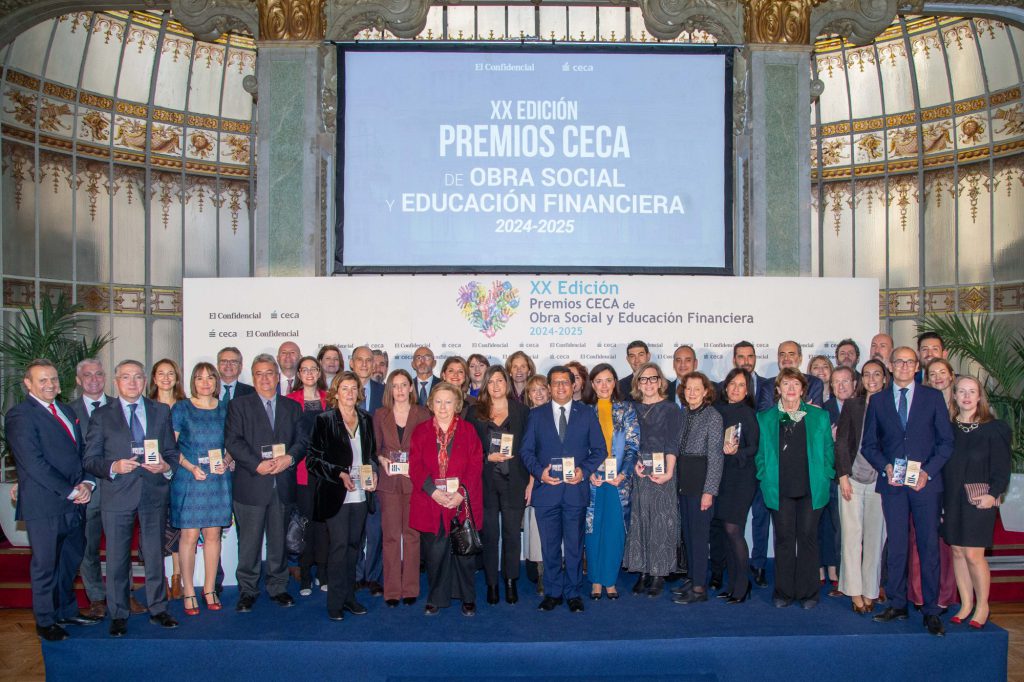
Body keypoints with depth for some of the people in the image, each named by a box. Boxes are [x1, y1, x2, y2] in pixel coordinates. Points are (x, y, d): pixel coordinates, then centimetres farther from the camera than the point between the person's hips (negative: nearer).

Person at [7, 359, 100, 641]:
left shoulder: (66, 411, 15)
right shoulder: (20, 415, -10)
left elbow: (81, 452, 17)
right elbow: (34, 463, -17)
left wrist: (86, 483, -1)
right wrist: (69, 491, -16)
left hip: (74, 503, 7)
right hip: (44, 506, -7)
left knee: (71, 560, 16)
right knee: (46, 566, 6)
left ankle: (67, 611, 32)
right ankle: (45, 622, 20)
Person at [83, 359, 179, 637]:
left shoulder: (161, 411, 10)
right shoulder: (102, 415, 4)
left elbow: (172, 451, 11)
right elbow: (90, 460, 0)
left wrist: (166, 466, -10)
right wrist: (113, 467, -18)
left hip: (154, 493, 2)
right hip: (117, 495, -1)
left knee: (155, 555, 9)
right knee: (117, 557, 6)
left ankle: (158, 609, 21)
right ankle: (118, 615, 19)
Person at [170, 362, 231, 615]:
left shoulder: (225, 409, 10)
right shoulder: (181, 408, 2)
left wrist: (226, 461, -6)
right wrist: (191, 467, -13)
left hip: (218, 479, 2)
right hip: (188, 479, -2)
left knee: (213, 534, 6)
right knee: (189, 535, -2)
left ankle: (210, 589, 16)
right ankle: (189, 592, 9)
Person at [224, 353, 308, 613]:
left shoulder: (292, 407, 14)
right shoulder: (239, 405, 5)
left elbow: (302, 439, 7)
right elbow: (233, 441, -6)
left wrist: (289, 458, -13)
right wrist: (258, 465, -17)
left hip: (283, 484, 3)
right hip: (251, 485, -2)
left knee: (279, 539, 10)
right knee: (249, 541, 2)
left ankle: (278, 587, 22)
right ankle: (247, 590, 15)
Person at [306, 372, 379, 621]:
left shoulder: (366, 419, 10)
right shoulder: (324, 420, -4)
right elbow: (314, 459, -6)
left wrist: (373, 471, -1)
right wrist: (340, 474, -17)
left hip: (360, 494, 5)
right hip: (336, 494, -5)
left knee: (354, 544, 11)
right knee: (339, 545, -4)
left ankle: (349, 596, 22)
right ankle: (335, 602, 5)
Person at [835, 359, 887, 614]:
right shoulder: (851, 404, 6)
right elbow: (841, 442, 3)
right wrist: (843, 477, -3)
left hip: (880, 480, 0)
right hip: (852, 478, 0)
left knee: (875, 537, 3)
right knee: (851, 535, 0)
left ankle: (869, 591, 13)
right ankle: (855, 592, 7)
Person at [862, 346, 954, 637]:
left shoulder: (933, 398, 6)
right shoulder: (878, 402, 9)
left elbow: (946, 441, 3)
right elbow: (868, 444, 10)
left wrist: (928, 471, -9)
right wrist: (885, 467, -7)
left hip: (926, 482, -1)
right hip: (892, 483, 1)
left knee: (929, 545, 1)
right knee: (896, 546, 4)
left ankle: (931, 610, 9)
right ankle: (897, 604, 14)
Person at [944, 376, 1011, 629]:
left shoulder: (994, 428, -1)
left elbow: (1002, 468, -2)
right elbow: (940, 462, 9)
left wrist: (993, 493, -14)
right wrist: (939, 499, 4)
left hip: (979, 500, -3)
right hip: (952, 500, 4)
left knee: (973, 554, -5)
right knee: (957, 552, 6)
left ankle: (982, 606, 11)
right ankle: (966, 604, 17)